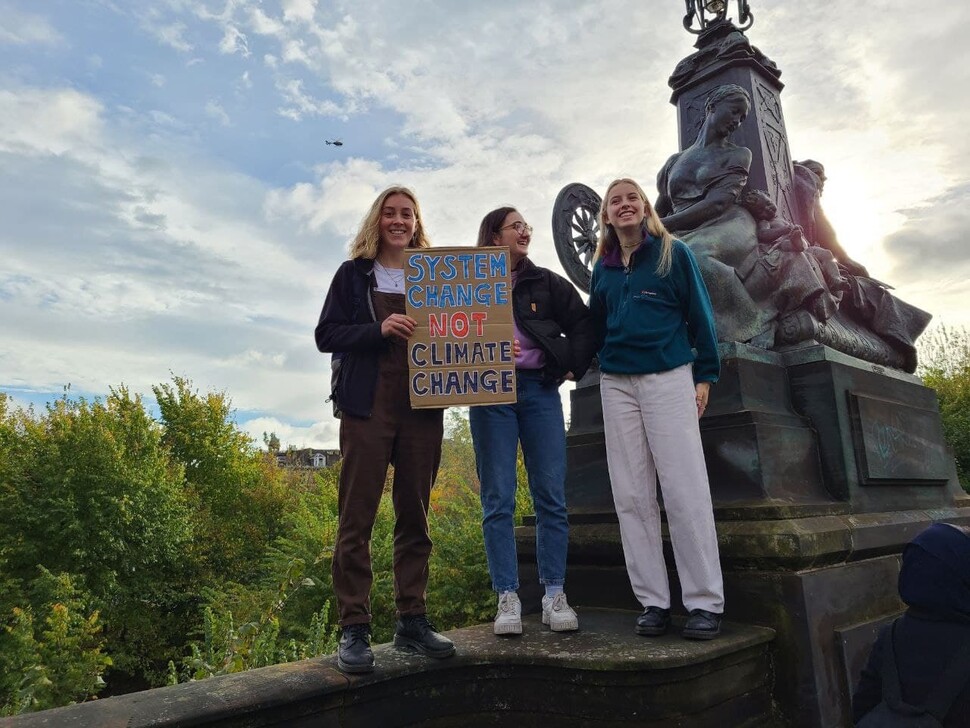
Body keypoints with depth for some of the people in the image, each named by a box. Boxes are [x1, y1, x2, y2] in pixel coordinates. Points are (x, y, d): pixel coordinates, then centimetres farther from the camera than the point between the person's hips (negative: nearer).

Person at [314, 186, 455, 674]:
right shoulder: (354, 274, 9)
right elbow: (326, 335, 1)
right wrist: (379, 329, -13)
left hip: (422, 407, 3)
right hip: (368, 407, -2)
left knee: (415, 516, 7)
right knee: (356, 519, -2)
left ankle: (412, 619, 18)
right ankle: (354, 629, 7)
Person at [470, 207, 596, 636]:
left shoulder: (546, 283, 12)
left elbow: (582, 324, 14)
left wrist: (573, 367, 5)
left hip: (539, 389, 2)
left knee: (551, 496, 1)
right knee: (498, 499, 0)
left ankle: (554, 595, 12)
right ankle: (507, 599, 8)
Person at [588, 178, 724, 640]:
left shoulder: (674, 254, 5)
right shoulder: (602, 268, 15)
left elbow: (700, 315, 4)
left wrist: (705, 376, -2)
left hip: (669, 378, -4)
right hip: (616, 384, 4)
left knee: (685, 491, -6)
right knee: (631, 496, 1)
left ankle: (705, 603, 3)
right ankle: (653, 601, 9)